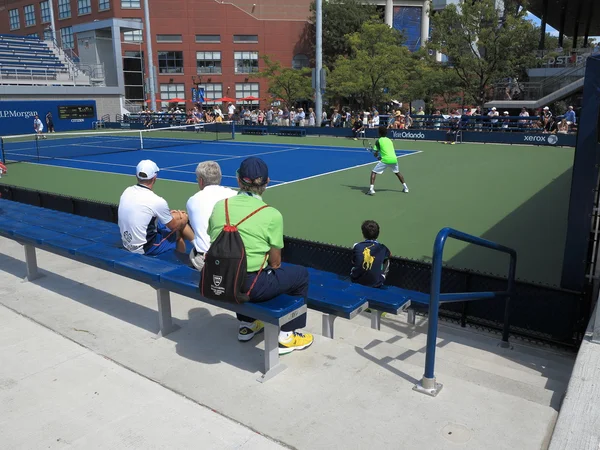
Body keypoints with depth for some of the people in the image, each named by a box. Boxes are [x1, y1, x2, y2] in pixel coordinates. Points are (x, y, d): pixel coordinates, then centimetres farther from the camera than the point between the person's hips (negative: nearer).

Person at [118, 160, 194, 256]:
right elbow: (173, 226, -9)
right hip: (143, 249, -7)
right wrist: (183, 219, 13)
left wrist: (168, 213, 16)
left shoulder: (127, 191, -3)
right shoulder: (157, 201, -24)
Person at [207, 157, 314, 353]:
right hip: (250, 286, -5)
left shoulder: (220, 205, 2)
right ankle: (286, 337, 22)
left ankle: (246, 324, 46)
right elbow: (275, 263, -3)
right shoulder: (272, 215, -10)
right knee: (301, 274, 16)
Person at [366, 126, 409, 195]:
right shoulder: (389, 140, 18)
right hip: (394, 159, 5)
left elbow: (376, 152, 2)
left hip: (385, 160, -5)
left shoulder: (378, 141, 2)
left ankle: (371, 189, -12)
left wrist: (376, 153, 24)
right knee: (397, 172, 29)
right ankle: (405, 188, 32)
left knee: (373, 172, 3)